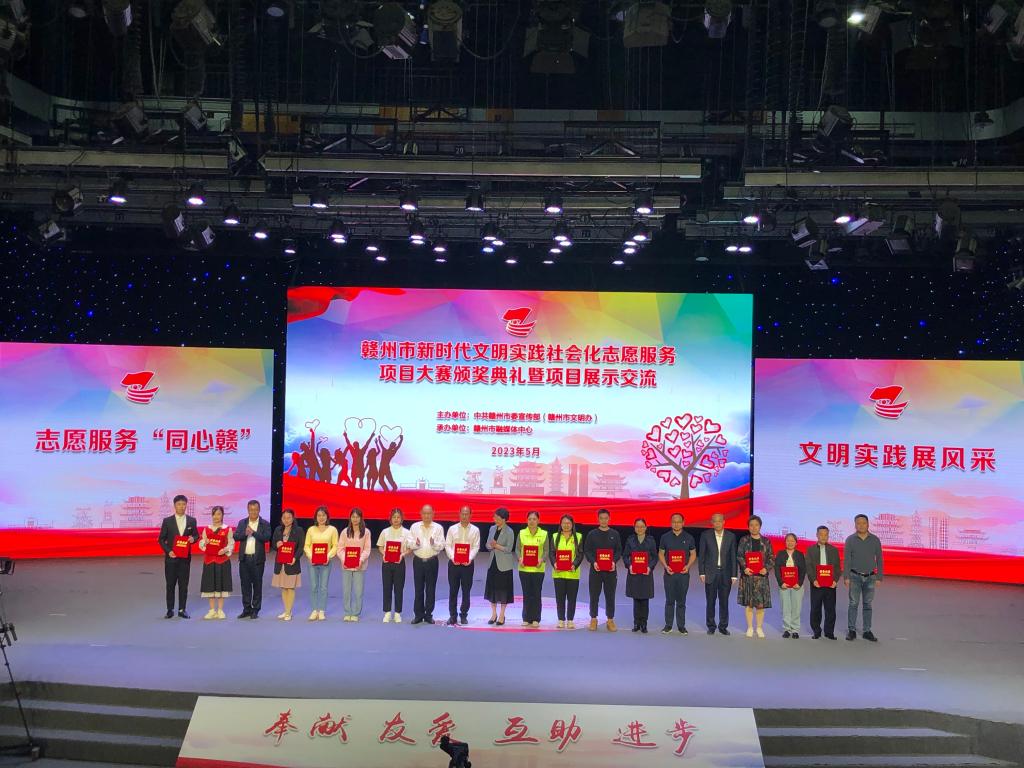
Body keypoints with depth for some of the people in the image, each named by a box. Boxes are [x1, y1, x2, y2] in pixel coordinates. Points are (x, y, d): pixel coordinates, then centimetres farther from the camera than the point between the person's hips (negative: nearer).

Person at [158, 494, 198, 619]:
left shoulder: (192, 521, 4)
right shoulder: (167, 521, 0)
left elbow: (196, 535, 11)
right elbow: (161, 539, 2)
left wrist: (193, 539, -12)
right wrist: (168, 551, -11)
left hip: (185, 557, 1)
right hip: (171, 557, -1)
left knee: (184, 585, 3)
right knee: (170, 585, 3)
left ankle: (182, 610, 10)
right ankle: (170, 610, 10)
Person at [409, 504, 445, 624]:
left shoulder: (438, 528, 2)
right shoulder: (414, 527, 5)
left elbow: (442, 545, -4)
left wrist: (434, 544, -24)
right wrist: (415, 544, -21)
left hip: (432, 561, 0)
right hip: (418, 560, 1)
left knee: (430, 589, 5)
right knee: (418, 589, 4)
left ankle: (428, 614, 14)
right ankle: (418, 614, 11)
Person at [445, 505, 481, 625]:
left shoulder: (475, 530, 4)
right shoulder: (452, 529, 5)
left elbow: (476, 547, -2)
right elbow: (447, 545, 1)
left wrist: (469, 558, -17)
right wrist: (452, 557, -14)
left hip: (468, 563, 0)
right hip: (453, 563, 0)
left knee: (466, 591, 4)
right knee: (453, 590, 4)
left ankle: (464, 615, 15)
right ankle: (452, 615, 12)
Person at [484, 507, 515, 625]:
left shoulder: (509, 531, -9)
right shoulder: (492, 529, 8)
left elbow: (509, 549, -11)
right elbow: (488, 545, 11)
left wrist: (497, 546, -19)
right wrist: (491, 547, -10)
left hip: (504, 564, -5)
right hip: (493, 562, 5)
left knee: (503, 589, 1)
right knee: (491, 587, 7)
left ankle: (502, 615, 12)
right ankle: (494, 614, 19)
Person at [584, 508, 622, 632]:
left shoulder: (615, 534, 8)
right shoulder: (592, 534, 4)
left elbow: (619, 551, 6)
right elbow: (586, 551, 2)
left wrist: (614, 561, -11)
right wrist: (593, 562, -14)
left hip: (611, 570, 1)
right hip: (595, 569, -1)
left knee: (610, 596, 3)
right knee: (594, 595, 3)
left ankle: (610, 620, 11)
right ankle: (593, 619, 12)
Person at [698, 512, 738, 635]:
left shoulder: (731, 536, 3)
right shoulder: (705, 535, 1)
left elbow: (733, 556, 3)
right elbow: (701, 555, 2)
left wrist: (734, 575, -1)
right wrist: (701, 573, -4)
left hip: (725, 573, 1)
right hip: (710, 573, -1)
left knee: (724, 601, 5)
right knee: (711, 601, 4)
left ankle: (723, 626, 15)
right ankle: (711, 626, 14)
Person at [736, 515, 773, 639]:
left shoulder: (766, 541, 7)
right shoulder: (744, 540, 4)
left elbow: (771, 558, 6)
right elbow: (739, 556, 0)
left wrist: (766, 568, -11)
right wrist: (744, 568, -16)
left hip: (761, 576, 1)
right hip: (748, 575, -1)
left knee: (761, 604, 1)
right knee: (749, 604, 3)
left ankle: (759, 628, 13)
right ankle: (750, 628, 13)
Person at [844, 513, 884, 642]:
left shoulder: (875, 540, 1)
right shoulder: (850, 539, -2)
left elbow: (879, 559, 4)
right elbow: (847, 559, -2)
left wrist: (879, 577, 0)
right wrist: (846, 577, -8)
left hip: (870, 577, 1)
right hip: (855, 576, -1)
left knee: (868, 605, 6)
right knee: (853, 603, -2)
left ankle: (867, 631, 11)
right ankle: (851, 630, 4)